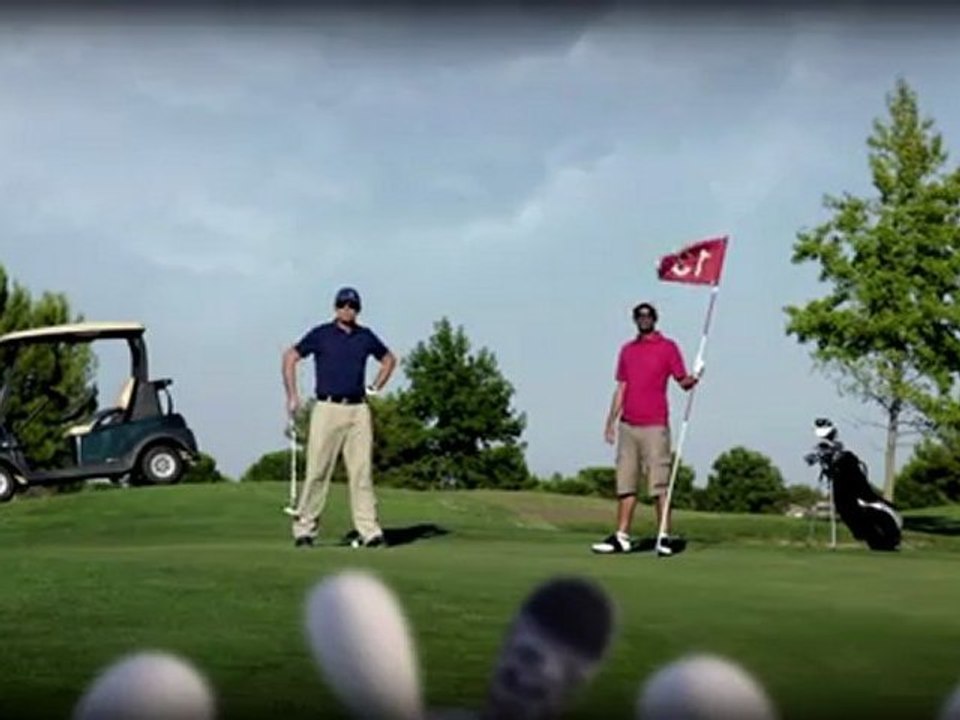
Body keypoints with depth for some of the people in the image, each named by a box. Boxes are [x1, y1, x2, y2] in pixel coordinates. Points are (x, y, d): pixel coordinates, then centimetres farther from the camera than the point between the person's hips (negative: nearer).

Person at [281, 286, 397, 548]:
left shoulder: (366, 336, 11)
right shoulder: (320, 334, 1)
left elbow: (389, 359, 27)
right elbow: (290, 357, 5)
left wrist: (374, 388, 17)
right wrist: (292, 395, 1)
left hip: (358, 410, 3)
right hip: (328, 408, -3)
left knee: (362, 471, -1)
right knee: (317, 471, -4)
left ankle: (368, 530, -2)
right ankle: (304, 527, 4)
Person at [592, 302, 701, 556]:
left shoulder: (667, 347, 1)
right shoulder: (627, 350, 16)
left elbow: (683, 381, -2)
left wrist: (692, 380, -25)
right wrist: (611, 420, 13)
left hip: (654, 426, -6)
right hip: (627, 425, 6)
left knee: (660, 483, -6)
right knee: (625, 483, 6)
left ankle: (664, 537, -2)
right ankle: (622, 537, 10)